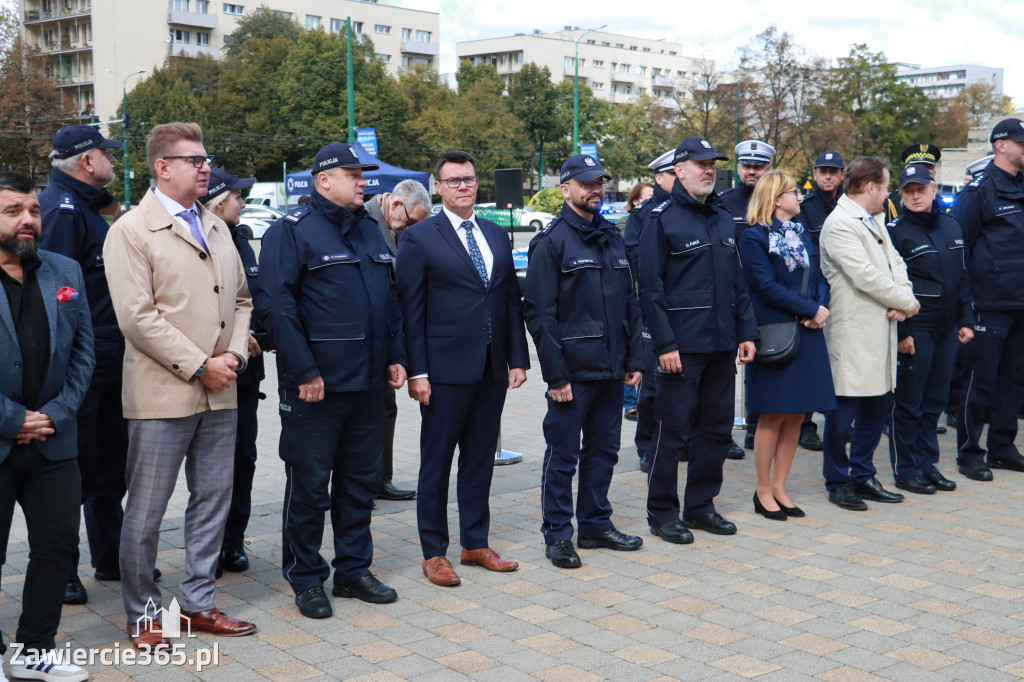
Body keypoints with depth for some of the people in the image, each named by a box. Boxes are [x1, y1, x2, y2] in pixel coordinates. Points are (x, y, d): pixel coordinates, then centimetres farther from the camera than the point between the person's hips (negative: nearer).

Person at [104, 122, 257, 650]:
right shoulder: (130, 231, -7)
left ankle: (198, 603, 26)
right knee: (145, 512, 3)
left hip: (219, 393, 7)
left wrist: (235, 354, 1)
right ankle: (141, 613, 18)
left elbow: (241, 298, 18)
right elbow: (137, 317, -15)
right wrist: (199, 366, -15)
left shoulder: (216, 228, 14)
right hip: (162, 396, -6)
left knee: (212, 502, 13)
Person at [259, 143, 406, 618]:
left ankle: (353, 570, 25)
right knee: (308, 485, 2)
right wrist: (304, 371, -18)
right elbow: (279, 304, -14)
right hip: (316, 384, -7)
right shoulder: (291, 230, -7)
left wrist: (395, 356, 11)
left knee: (361, 481, 13)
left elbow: (389, 296, 19)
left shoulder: (369, 230, 15)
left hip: (368, 382, 7)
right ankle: (306, 579, 15)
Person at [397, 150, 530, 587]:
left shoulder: (497, 237, 13)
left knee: (481, 459, 13)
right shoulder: (418, 238, -4)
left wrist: (518, 358, 7)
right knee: (436, 462, 4)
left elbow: (512, 301, 13)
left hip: (492, 369, 5)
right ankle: (433, 553, 15)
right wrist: (416, 371, -12)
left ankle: (475, 544, 25)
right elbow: (410, 310, -7)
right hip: (445, 369, -5)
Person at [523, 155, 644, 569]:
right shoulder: (551, 241, -8)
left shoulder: (612, 238, 13)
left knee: (604, 450, 14)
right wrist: (555, 375, -15)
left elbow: (630, 303, 16)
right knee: (562, 456, 2)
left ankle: (596, 525, 26)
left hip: (611, 369, 6)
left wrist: (633, 359, 9)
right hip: (572, 371, -6)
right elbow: (539, 313, -11)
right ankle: (557, 535, 12)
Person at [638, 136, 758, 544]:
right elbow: (650, 288, -11)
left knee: (717, 428, 11)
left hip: (722, 344, 7)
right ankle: (662, 514, 10)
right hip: (682, 346, -7)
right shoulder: (662, 219, -6)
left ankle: (700, 506, 24)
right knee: (673, 430, -1)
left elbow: (738, 282, 18)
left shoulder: (724, 220, 15)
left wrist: (746, 333, 10)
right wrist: (665, 343, -16)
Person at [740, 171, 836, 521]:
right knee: (773, 416, -1)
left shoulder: (801, 233, 17)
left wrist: (821, 308, -7)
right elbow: (767, 286, -15)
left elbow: (819, 278, 13)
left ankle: (780, 488, 18)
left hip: (807, 334, 7)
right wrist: (810, 309, -15)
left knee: (797, 414, 8)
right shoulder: (754, 237, -6)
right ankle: (764, 491, 11)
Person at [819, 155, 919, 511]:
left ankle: (862, 475, 24)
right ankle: (838, 482, 11)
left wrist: (901, 301, -6)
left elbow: (894, 263, 14)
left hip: (881, 329, 9)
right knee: (844, 409, -1)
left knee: (876, 406, 13)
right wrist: (907, 303, -11)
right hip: (852, 333, -9)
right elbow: (866, 276, -21)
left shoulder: (875, 221, 17)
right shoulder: (839, 223, -14)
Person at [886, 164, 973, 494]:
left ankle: (927, 464, 21)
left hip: (947, 330, 6)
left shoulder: (951, 225, 12)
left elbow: (962, 277, 17)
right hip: (914, 329, -6)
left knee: (935, 400, 11)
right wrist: (900, 332, -14)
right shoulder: (896, 232, -7)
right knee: (908, 402, 0)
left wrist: (966, 320, 12)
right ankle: (906, 470, 9)